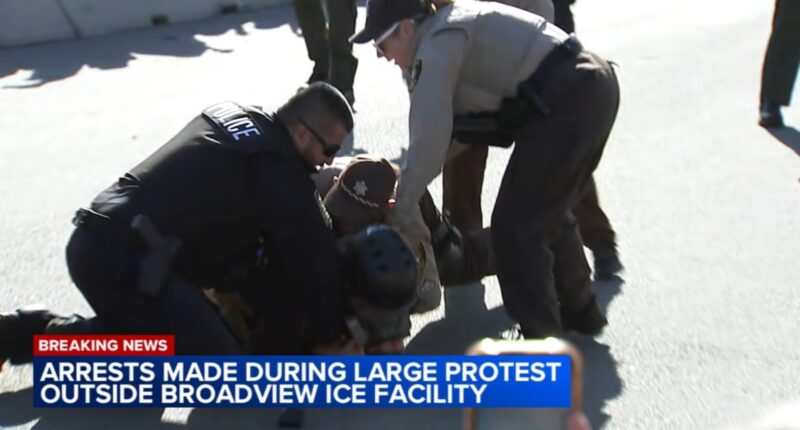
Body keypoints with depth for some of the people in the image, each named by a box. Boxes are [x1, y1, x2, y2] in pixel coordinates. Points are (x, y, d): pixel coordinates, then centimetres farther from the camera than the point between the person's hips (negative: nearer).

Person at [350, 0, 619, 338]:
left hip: (565, 100, -10)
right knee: (548, 213, 24)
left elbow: (430, 135, -16)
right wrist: (407, 181, 23)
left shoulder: (439, 43, -9)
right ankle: (579, 311, 41)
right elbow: (450, 126, 25)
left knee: (515, 227, -3)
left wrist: (400, 210, -7)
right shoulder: (455, 30, 21)